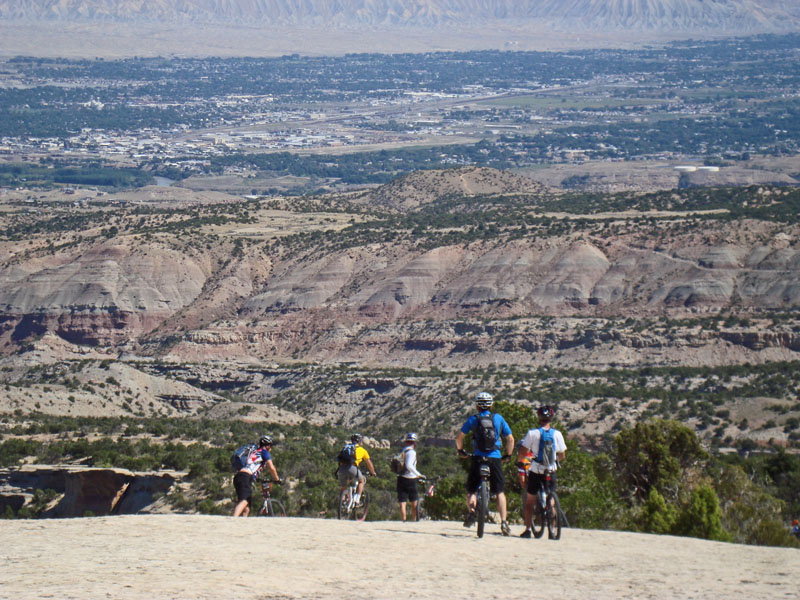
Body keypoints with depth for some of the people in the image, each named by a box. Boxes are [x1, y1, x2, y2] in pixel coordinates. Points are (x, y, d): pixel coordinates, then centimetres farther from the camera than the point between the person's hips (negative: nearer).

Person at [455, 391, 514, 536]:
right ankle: (503, 522, -2)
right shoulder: (498, 418, 5)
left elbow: (459, 437, 1)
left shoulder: (473, 419, 3)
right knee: (500, 492, 8)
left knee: (471, 490, 12)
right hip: (495, 458, 1)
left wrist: (460, 451, 18)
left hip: (478, 458, 0)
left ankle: (471, 511, -15)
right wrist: (508, 455, 21)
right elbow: (510, 439, 7)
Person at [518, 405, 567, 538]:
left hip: (535, 471, -1)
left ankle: (528, 529, 6)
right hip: (551, 471, 1)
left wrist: (520, 460, 10)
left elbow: (522, 452, -10)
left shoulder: (532, 433, -9)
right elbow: (562, 455, 4)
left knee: (530, 501, 11)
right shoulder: (557, 434, -3)